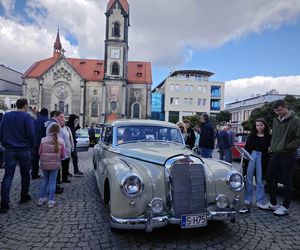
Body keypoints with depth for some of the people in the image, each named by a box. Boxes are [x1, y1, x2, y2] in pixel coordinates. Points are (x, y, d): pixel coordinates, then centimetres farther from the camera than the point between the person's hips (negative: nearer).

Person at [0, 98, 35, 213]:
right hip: (24, 150, -3)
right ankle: (24, 197, 25)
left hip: (9, 150, 4)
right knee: (25, 174, 13)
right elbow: (31, 134, -12)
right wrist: (32, 146, 3)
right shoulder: (27, 117, -9)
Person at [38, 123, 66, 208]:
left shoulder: (43, 140, -6)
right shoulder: (61, 141, -7)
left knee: (44, 180, 18)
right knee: (52, 181, 6)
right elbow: (63, 155, -4)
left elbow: (39, 152, -2)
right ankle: (51, 201, 8)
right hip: (55, 164, -1)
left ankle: (41, 199, 24)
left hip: (44, 164, 2)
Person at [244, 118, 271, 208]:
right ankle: (248, 199, 16)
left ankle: (260, 201, 14)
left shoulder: (268, 137, -1)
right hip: (251, 156, 2)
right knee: (248, 179, 6)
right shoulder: (251, 135, 5)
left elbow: (269, 150, -2)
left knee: (260, 180, 4)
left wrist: (268, 162, -12)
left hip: (261, 158, -2)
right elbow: (246, 148, 5)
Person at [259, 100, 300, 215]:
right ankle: (273, 203, 24)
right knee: (270, 177, 10)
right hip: (275, 154, 7)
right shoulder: (276, 120, 10)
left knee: (286, 181, 3)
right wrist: (272, 146, 10)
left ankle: (285, 207, 16)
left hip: (288, 155, -7)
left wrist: (286, 147, -16)